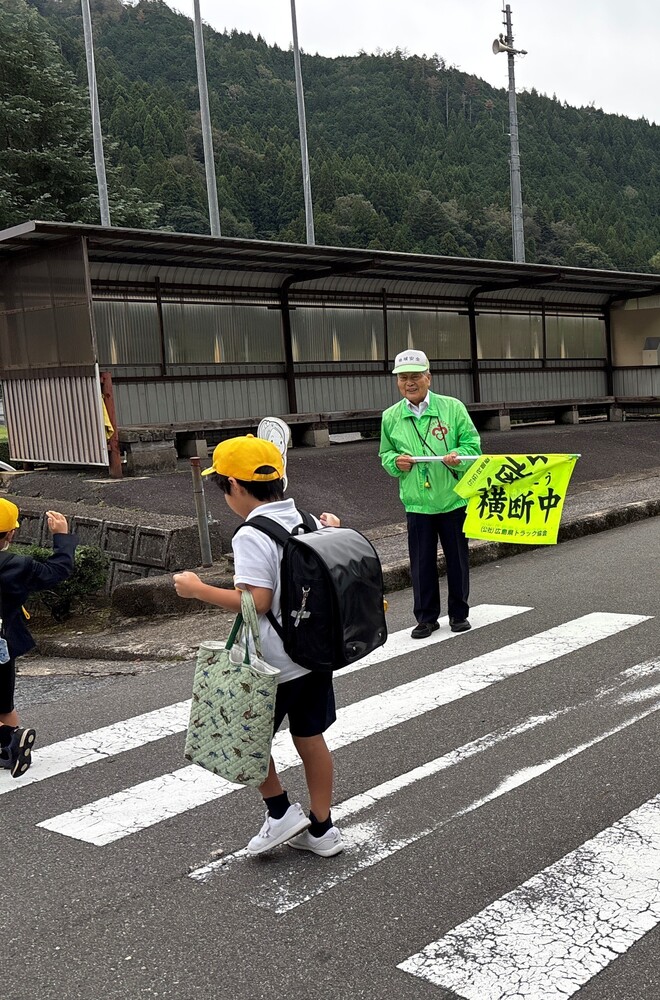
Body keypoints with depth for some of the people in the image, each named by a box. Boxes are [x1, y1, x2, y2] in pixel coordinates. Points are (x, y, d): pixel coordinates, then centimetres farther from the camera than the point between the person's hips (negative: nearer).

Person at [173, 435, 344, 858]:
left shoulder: (252, 537, -19)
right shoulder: (307, 523, 4)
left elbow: (257, 602, -25)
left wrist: (198, 589, -16)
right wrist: (331, 534, 23)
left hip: (273, 662, -7)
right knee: (310, 737, 16)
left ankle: (281, 812, 19)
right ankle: (321, 829, 25)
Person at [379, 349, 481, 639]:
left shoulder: (452, 407, -2)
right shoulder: (390, 417, 4)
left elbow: (473, 444, 0)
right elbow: (385, 454, 14)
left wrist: (457, 457, -20)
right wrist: (395, 461, -8)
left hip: (453, 499, -1)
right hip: (416, 503, 1)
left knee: (457, 559, 9)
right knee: (421, 562, 5)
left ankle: (459, 613, 25)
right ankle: (426, 617, 18)